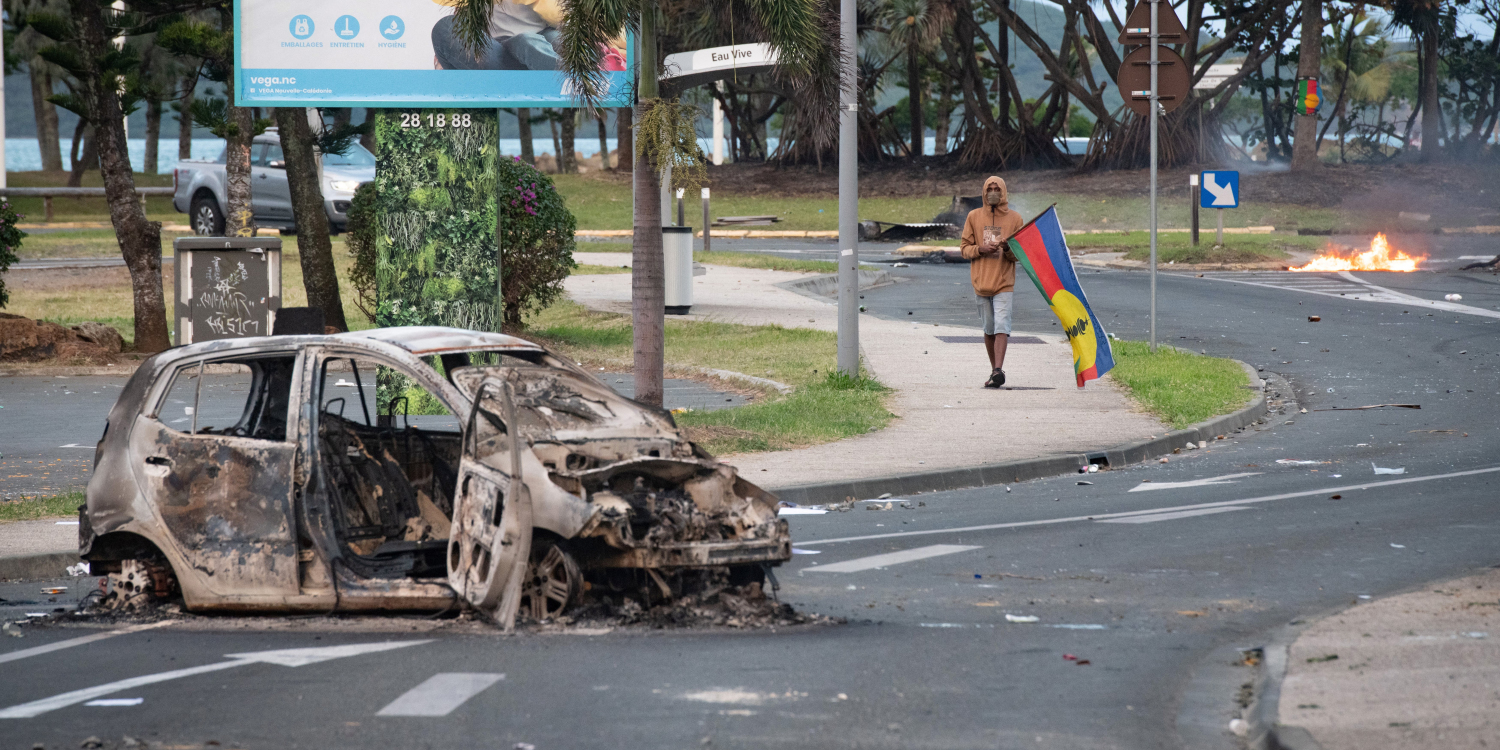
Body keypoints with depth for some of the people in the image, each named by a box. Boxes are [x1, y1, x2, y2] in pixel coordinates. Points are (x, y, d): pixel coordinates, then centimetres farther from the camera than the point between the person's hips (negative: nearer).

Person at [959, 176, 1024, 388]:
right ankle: (994, 371, 18)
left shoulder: (1014, 218, 4)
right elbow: (964, 247, 9)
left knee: (1001, 327, -15)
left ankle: (998, 372, -25)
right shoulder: (974, 217, 8)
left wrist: (1009, 250, -18)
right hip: (981, 282, 2)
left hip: (1004, 283, -2)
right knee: (989, 329, 8)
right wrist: (981, 249, -12)